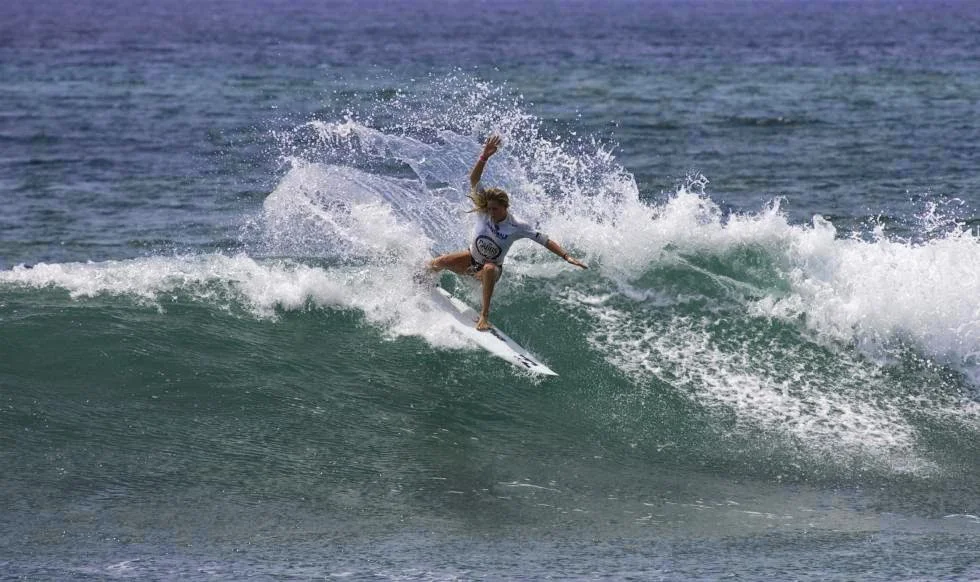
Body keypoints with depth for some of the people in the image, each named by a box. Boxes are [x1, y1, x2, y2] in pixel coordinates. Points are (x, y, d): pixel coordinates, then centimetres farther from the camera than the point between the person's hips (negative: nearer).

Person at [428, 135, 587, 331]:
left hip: (491, 267, -3)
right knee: (435, 264, -15)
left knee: (489, 269, -41)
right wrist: (484, 157, -43)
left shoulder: (517, 227, -22)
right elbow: (474, 180, -28)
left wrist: (567, 257, -30)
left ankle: (484, 315, -39)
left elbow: (545, 240, -20)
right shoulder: (484, 211, -18)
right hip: (472, 258, 3)